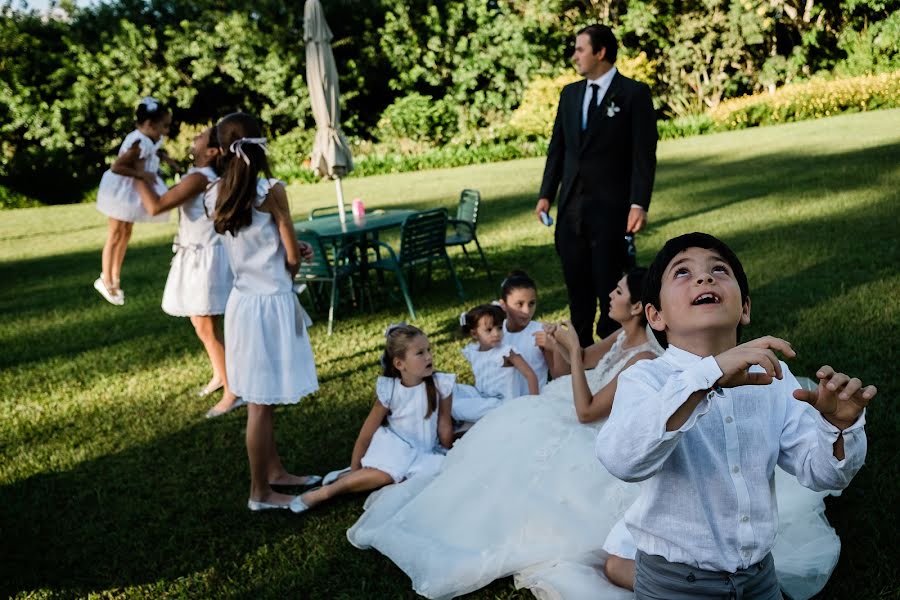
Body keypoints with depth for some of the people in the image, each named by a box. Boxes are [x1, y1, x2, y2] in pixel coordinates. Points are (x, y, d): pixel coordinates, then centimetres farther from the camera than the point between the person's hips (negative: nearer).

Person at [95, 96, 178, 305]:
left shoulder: (151, 140, -5)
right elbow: (115, 167, -34)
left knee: (126, 234, 16)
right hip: (121, 192, -9)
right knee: (115, 235, 2)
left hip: (132, 192, 9)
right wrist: (141, 174, -37)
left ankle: (115, 279, 28)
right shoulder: (139, 144, -31)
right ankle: (105, 281, 16)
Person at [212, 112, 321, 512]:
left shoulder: (220, 193, 4)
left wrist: (292, 251, 8)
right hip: (270, 304, -7)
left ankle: (275, 471, 35)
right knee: (261, 403, 3)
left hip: (242, 301, 7)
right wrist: (295, 257, 11)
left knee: (261, 399, 19)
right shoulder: (271, 191, -16)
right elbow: (292, 259, -10)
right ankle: (260, 492, 16)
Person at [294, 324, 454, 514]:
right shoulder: (389, 391, -14)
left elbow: (445, 427, -2)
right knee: (385, 474, -33)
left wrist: (446, 460, 6)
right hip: (394, 448, -3)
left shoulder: (440, 385, -12)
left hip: (425, 453, 3)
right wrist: (354, 470, -7)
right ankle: (324, 492, -17)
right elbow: (366, 434, -10)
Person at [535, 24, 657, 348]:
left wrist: (639, 204, -15)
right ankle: (581, 347, 23)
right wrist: (546, 194, 8)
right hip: (571, 206, 5)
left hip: (611, 208, -5)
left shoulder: (634, 93, -4)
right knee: (576, 283, 10)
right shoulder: (570, 93, 13)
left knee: (609, 283, 2)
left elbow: (644, 153, -8)